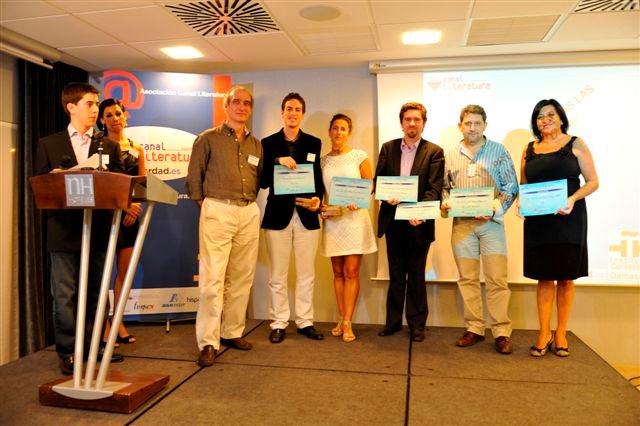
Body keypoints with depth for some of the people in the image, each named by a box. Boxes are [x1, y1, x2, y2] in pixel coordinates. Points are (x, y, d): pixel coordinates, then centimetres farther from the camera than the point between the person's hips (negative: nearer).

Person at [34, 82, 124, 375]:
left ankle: (92, 345, 22)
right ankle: (67, 351, 14)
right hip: (64, 231, -1)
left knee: (95, 292, 10)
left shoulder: (109, 147, 11)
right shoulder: (49, 144, 8)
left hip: (98, 229, 2)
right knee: (65, 294, 3)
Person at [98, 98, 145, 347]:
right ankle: (104, 325, 5)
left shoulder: (136, 149, 11)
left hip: (130, 214, 4)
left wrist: (133, 207, -10)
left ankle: (118, 322, 16)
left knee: (124, 270, 7)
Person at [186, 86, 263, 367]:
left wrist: (249, 202, 7)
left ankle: (233, 333, 19)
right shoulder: (208, 139, 4)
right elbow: (194, 176, 4)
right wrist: (203, 205, 1)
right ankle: (208, 342, -2)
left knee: (242, 277, 7)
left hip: (249, 212, 5)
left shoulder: (256, 144, 16)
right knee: (212, 277, -8)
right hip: (217, 211, -4)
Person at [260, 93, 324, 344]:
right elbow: (263, 182, -3)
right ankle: (279, 323, 19)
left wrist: (317, 198, -12)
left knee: (306, 274, 10)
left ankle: (305, 322, 22)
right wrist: (277, 161, -18)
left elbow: (318, 178, 7)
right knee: (278, 276, 7)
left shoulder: (314, 143, 8)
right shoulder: (268, 143, 3)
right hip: (278, 215, -1)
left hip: (306, 215, 2)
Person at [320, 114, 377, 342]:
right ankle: (341, 319, 17)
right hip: (332, 220, 3)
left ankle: (348, 322, 2)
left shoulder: (359, 156, 1)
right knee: (338, 272, 8)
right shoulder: (323, 161, 9)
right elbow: (319, 190, 12)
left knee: (351, 272, -4)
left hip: (355, 218, -3)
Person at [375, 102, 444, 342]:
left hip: (418, 221, -3)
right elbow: (378, 180, 6)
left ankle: (417, 324, 20)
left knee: (416, 273, 7)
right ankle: (393, 320, 25)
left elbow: (435, 189, -11)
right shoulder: (388, 148, 7)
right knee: (396, 273, 13)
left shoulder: (434, 152, -3)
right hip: (392, 220, 3)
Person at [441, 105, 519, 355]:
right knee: (467, 279, 6)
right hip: (461, 223, 3)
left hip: (491, 222, -2)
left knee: (497, 279, -3)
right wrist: (445, 203, -5)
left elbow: (511, 187, 1)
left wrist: (495, 209, -14)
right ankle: (474, 329, 16)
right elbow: (444, 187, 16)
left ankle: (502, 332, 6)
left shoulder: (499, 151, 4)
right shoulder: (450, 155, 11)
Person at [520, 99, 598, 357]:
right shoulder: (529, 149, 10)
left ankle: (561, 334, 17)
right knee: (544, 277, 5)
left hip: (568, 218, -2)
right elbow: (523, 185, 13)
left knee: (566, 277, 5)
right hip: (538, 220, 2)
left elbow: (592, 181, -1)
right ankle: (544, 334, 12)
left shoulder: (575, 144, 2)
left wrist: (573, 199, -19)